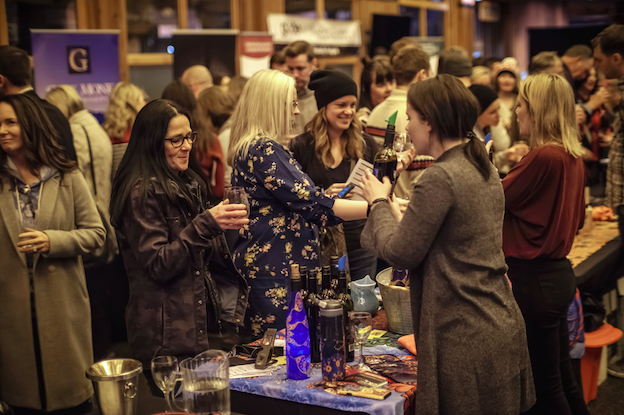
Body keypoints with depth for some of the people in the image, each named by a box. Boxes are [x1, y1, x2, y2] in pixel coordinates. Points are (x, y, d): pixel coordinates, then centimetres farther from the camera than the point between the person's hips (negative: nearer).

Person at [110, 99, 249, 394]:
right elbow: (158, 265, -19)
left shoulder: (189, 183, 15)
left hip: (206, 325, 8)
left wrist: (224, 225, 9)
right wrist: (207, 223, -23)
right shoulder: (142, 193, -12)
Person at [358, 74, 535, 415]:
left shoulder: (440, 177, -19)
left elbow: (399, 254, -14)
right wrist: (393, 208, 18)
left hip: (464, 337, -9)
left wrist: (379, 202, 1)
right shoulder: (484, 170, 9)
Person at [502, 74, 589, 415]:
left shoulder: (542, 157, -19)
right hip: (559, 273, 9)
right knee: (562, 375, 21)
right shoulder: (573, 157, 7)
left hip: (534, 279, -9)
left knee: (543, 386, 4)